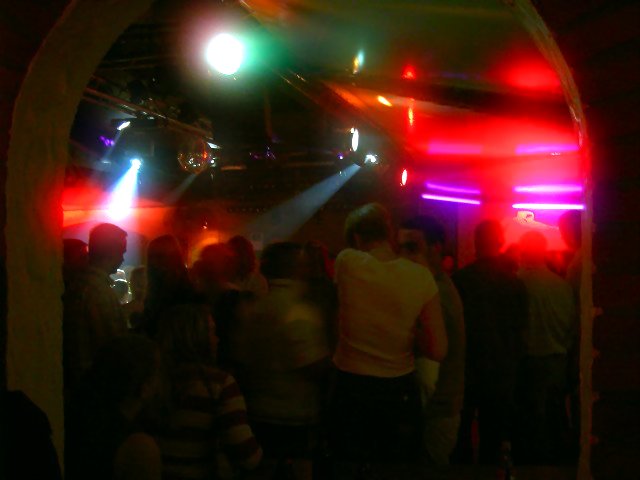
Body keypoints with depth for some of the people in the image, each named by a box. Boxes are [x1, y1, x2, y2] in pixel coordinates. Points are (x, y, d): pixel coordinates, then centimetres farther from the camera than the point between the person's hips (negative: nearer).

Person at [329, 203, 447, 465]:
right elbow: (438, 351, -10)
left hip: (351, 391, -1)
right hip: (399, 393, 1)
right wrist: (408, 332, 5)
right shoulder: (421, 276, -11)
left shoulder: (347, 262, -14)